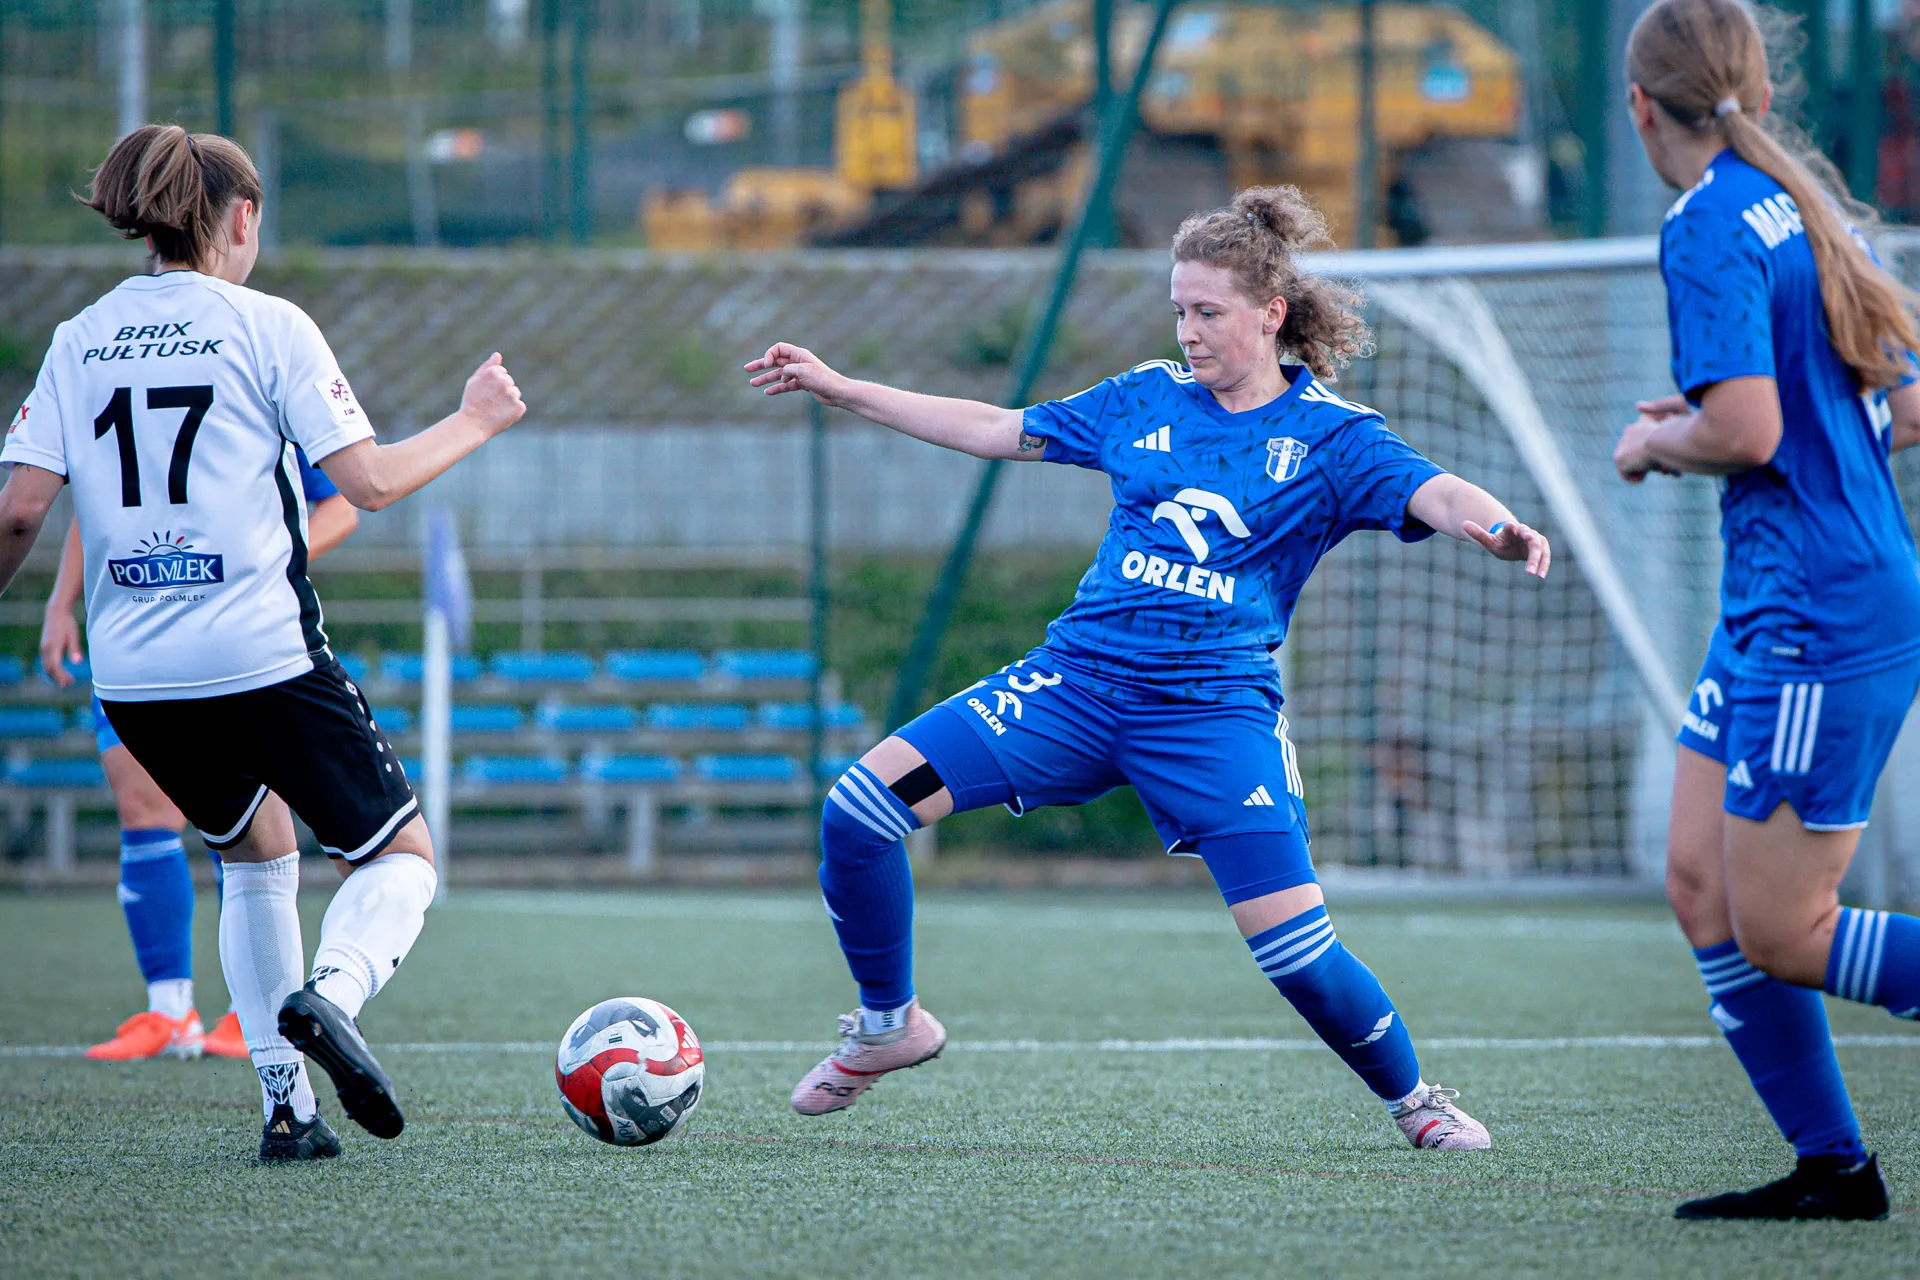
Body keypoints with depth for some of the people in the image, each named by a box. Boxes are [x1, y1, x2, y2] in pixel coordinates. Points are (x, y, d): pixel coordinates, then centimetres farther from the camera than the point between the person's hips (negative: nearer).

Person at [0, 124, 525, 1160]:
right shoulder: (267, 328, -2)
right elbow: (368, 481, -5)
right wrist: (473, 423, 10)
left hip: (131, 676, 5)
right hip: (261, 656, -5)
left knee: (255, 844, 28)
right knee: (401, 857, 9)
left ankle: (286, 1104, 18)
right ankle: (331, 992, -23)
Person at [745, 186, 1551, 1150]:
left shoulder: (1328, 437, -1)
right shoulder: (1147, 401, 10)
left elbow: (1432, 494, -18)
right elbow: (996, 430, 19)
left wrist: (1497, 527, -42)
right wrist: (837, 389, 19)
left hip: (1215, 709, -4)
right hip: (1078, 676, 4)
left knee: (1294, 949, -16)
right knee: (858, 809, -10)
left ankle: (1414, 1099, 12)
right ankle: (889, 1024, 12)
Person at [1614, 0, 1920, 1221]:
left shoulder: (1709, 228, -13)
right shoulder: (1804, 208, 14)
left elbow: (1745, 431, -23)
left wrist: (1657, 442, -3)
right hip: (1772, 613, 9)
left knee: (1780, 936, -5)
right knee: (1702, 886, 9)